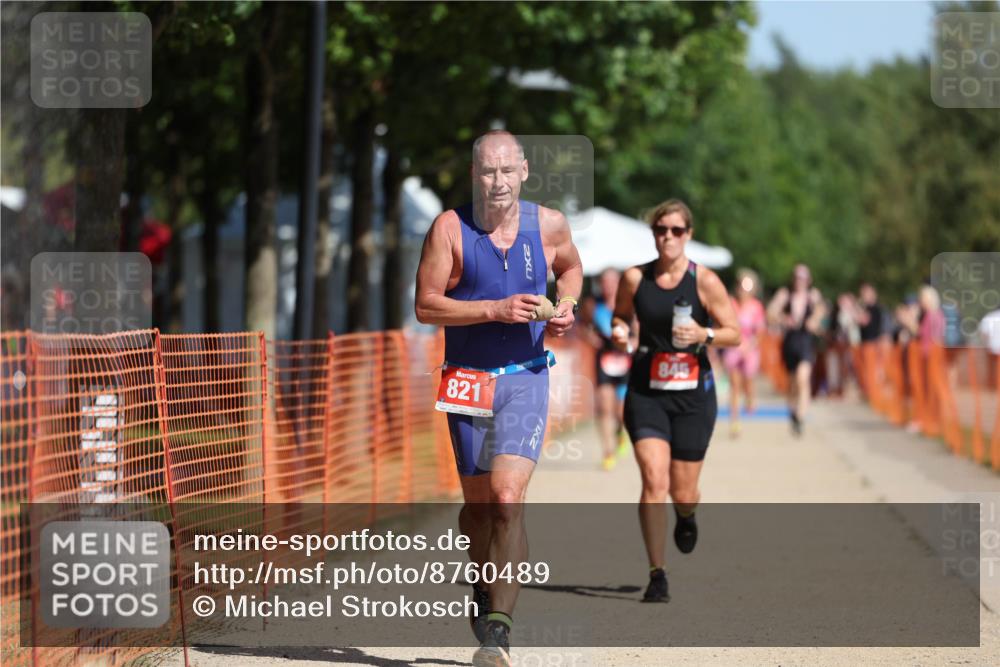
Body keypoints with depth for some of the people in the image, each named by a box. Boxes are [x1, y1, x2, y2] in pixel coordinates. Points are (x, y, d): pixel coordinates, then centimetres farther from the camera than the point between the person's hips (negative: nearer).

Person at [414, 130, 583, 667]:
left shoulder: (548, 225, 0)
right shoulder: (450, 228, -7)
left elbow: (570, 268, 22)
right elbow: (426, 305, -10)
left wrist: (565, 307, 2)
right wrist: (495, 309, -20)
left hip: (525, 379, 0)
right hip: (467, 381, 1)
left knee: (507, 498, -16)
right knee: (477, 500, 12)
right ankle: (484, 580, 42)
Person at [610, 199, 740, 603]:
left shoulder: (704, 281, -5)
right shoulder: (635, 278, 0)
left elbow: (734, 334, -1)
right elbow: (620, 315, 18)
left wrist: (704, 335, -20)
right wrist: (619, 332, -5)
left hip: (693, 393, 0)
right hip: (646, 392, 0)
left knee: (682, 491, 6)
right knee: (654, 482, -15)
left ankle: (686, 516, 46)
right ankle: (657, 576, -10)